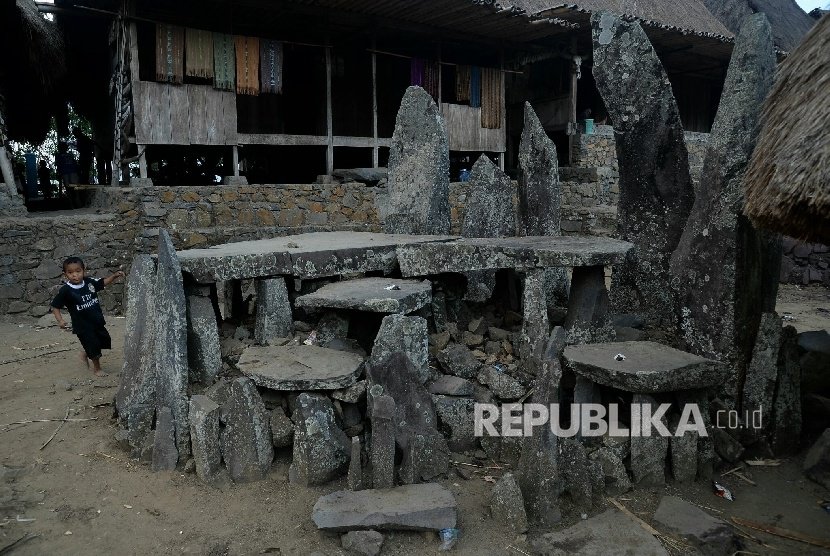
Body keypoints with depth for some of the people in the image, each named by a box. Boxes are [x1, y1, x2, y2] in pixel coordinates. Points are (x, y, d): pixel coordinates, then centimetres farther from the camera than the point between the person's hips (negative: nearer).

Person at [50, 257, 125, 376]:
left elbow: (103, 282, 9)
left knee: (106, 341, 18)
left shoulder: (89, 282, -7)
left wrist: (114, 275, -7)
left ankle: (85, 354, 43)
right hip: (83, 326, -5)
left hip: (97, 322, 5)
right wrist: (60, 320, -26)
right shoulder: (65, 290, -18)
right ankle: (97, 368, 28)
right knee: (94, 346, 2)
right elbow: (55, 307, -12)